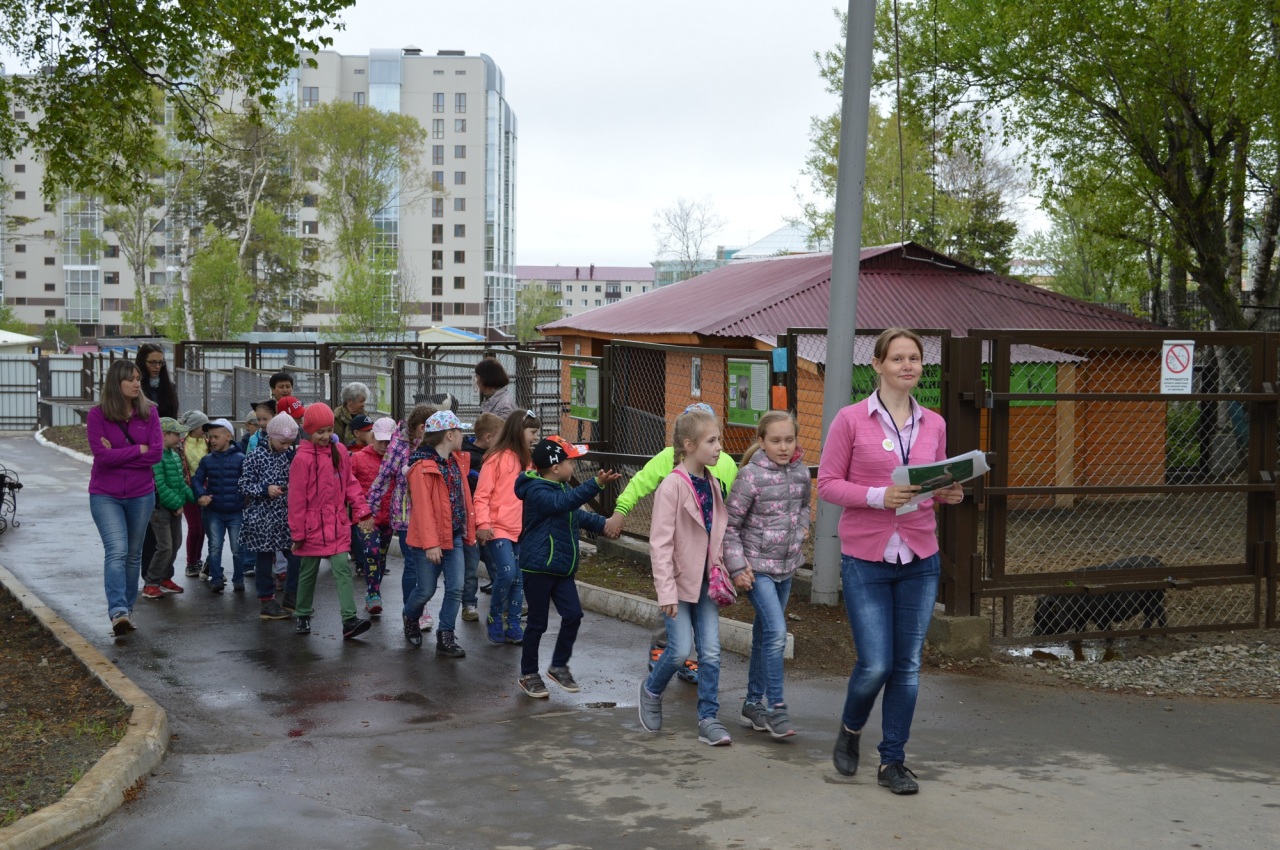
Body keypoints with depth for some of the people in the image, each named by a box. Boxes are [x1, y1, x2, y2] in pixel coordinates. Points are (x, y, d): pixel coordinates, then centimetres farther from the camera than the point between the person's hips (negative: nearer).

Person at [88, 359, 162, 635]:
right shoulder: (98, 414, -7)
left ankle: (128, 608, 25)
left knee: (134, 553, 13)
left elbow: (156, 452, -10)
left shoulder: (149, 412, -1)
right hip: (105, 495, -3)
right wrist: (138, 450, -13)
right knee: (116, 551, -17)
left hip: (141, 494, 3)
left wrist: (118, 454, -14)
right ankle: (118, 612, -24)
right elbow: (101, 454, -16)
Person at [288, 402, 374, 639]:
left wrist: (360, 509, -2)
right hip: (313, 526, -3)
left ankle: (349, 620, -13)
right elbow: (296, 498, -9)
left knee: (343, 568, -7)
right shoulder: (303, 458, -12)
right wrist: (297, 533, -6)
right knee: (309, 572, 11)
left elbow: (349, 483, 11)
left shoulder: (340, 451, 4)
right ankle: (302, 616, 30)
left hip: (338, 526, 3)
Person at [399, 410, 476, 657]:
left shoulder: (457, 461, 9)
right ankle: (410, 619, 36)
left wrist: (468, 532, 11)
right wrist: (430, 544, -22)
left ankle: (445, 637, 7)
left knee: (456, 589, -1)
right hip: (430, 539, -7)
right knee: (426, 590, 5)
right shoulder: (423, 467, -16)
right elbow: (423, 508, -19)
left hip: (454, 536, 7)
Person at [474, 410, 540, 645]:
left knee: (519, 579, 5)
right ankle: (495, 619, 3)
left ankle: (513, 626, 14)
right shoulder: (497, 458, -7)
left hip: (521, 529, 7)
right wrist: (483, 524, -19)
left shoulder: (528, 460, 14)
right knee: (507, 573, -17)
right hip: (498, 529, -7)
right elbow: (481, 495, -9)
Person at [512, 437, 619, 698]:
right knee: (537, 622, 1)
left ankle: (559, 666, 18)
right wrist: (596, 484, -48)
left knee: (573, 614, 1)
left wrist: (603, 524, 10)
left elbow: (577, 514, 25)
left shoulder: (561, 487, 12)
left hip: (561, 568, 8)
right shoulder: (537, 492, -18)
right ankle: (528, 675, 16)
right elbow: (564, 502, -37)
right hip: (538, 567, -8)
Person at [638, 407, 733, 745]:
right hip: (679, 580, -6)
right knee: (680, 650, -7)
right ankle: (651, 691, 21)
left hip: (705, 581, 6)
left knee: (711, 652, 1)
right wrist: (666, 591, -18)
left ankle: (708, 718, 9)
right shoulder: (672, 486, -14)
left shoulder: (712, 485, 6)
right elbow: (660, 542, -16)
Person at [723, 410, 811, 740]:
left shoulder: (801, 473, 3)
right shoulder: (751, 476, -14)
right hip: (757, 566, -6)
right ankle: (775, 707, -7)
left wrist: (800, 530, 6)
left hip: (786, 565, 6)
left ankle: (753, 704, 24)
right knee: (776, 632, -16)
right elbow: (729, 525, -10)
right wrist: (737, 566, -13)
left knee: (764, 635, 14)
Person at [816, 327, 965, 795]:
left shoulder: (934, 424, 8)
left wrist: (948, 493, -6)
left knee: (908, 665, 7)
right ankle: (850, 729, 26)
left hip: (919, 559, 4)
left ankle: (893, 760, 21)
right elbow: (827, 483, -5)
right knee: (875, 665, -6)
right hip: (865, 559, -4)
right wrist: (878, 497, -19)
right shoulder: (850, 420, -5)